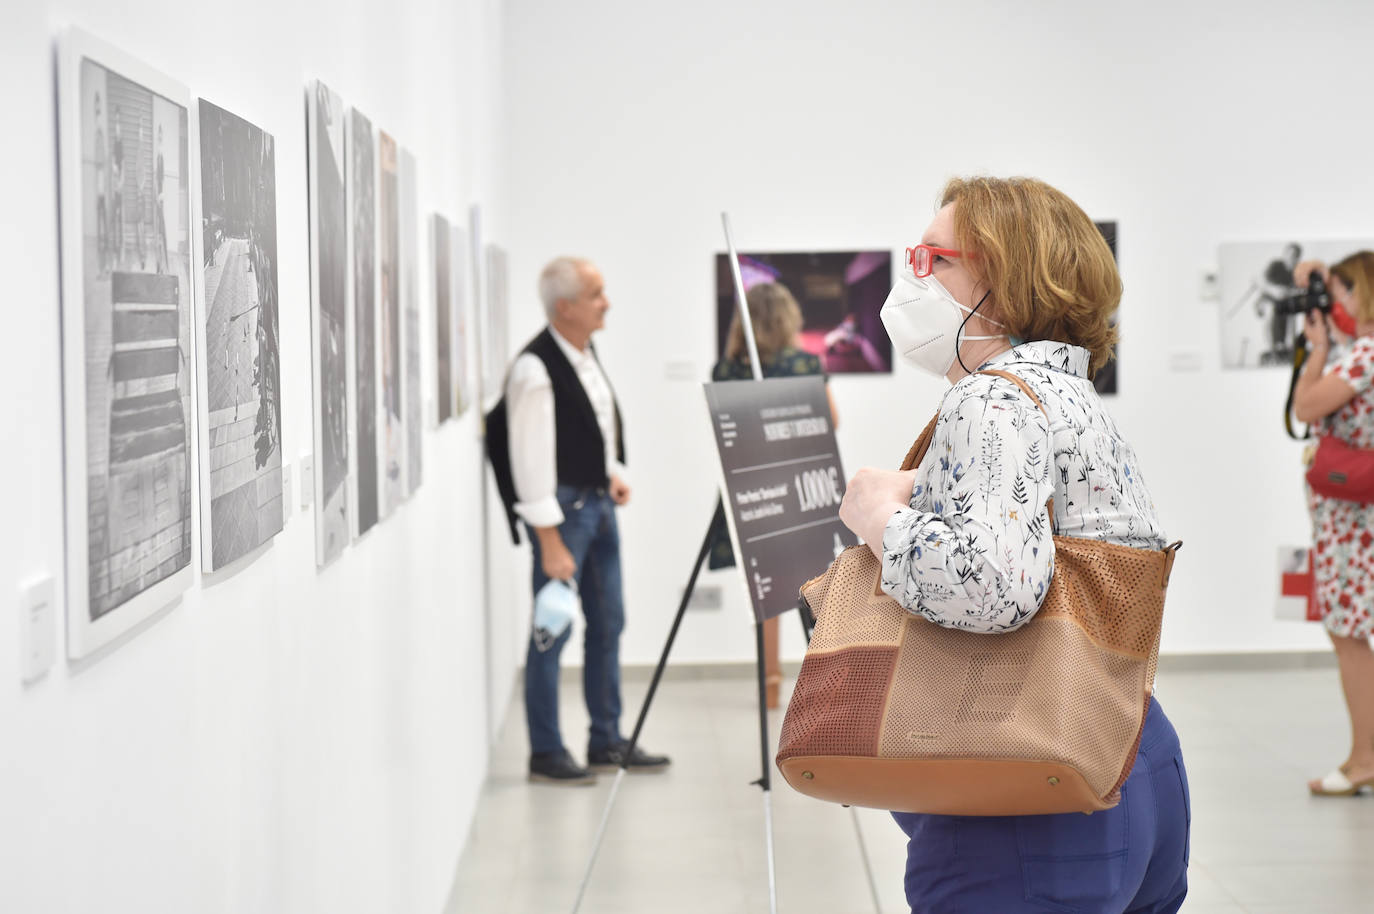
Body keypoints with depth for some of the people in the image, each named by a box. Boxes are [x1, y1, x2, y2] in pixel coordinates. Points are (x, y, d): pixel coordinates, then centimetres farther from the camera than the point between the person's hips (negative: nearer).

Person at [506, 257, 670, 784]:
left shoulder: (586, 353, 8)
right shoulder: (536, 369, -20)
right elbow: (531, 458, -21)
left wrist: (613, 473, 8)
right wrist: (550, 544, -21)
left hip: (599, 502, 9)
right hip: (561, 505, -9)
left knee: (608, 623, 14)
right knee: (553, 630, -3)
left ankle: (607, 742, 24)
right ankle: (545, 754, 6)